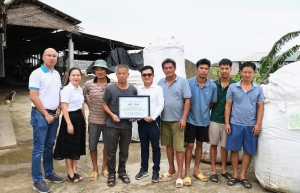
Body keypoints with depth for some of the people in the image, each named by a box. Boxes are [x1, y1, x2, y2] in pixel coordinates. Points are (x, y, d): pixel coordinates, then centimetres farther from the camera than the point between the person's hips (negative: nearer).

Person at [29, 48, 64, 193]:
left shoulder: (57, 74, 11)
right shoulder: (37, 73, -10)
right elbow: (33, 97, -15)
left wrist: (58, 108, 4)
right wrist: (46, 114, -15)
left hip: (54, 115, 7)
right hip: (40, 115, -7)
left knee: (49, 146, 15)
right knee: (39, 148, -1)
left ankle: (49, 174, 27)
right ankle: (37, 181, 7)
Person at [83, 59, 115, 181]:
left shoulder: (113, 84, -7)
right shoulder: (89, 84, -3)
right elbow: (83, 94, 14)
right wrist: (89, 104, 5)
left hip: (108, 120, 0)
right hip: (94, 120, 1)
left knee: (108, 145, 12)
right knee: (92, 145, 10)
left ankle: (104, 168, 32)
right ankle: (95, 169, 29)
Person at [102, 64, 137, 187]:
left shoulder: (133, 90, 2)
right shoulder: (110, 89, -4)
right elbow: (104, 104, 3)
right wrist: (112, 115, -13)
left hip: (127, 126, 2)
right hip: (112, 125, -2)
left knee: (124, 151, 14)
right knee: (111, 151, 6)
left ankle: (122, 172, 30)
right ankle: (111, 174, 20)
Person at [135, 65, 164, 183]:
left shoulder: (158, 89, 0)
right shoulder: (138, 90, 10)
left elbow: (161, 105, -6)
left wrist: (153, 117, -16)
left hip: (153, 121, -3)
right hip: (141, 121, 3)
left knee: (155, 147, 4)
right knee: (144, 147, 14)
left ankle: (156, 171, 15)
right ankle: (144, 169, 26)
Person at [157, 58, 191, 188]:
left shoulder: (182, 81, -5)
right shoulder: (160, 83, 6)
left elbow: (187, 100, -8)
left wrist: (184, 118, -14)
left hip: (177, 120, -4)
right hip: (164, 120, 5)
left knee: (179, 147, 0)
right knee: (168, 145, 15)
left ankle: (179, 175, 9)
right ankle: (171, 169, 30)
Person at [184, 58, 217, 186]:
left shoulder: (212, 86, -6)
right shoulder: (189, 83, -12)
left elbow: (212, 103, 6)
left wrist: (204, 110, 4)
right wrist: (191, 111, -2)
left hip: (204, 120, 3)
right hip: (191, 119, -2)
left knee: (199, 144, 15)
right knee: (190, 145, 3)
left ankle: (196, 170, 29)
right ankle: (187, 173, 13)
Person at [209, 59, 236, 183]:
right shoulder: (214, 84, 1)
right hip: (214, 119, 1)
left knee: (224, 146, 11)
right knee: (213, 145, 7)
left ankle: (223, 169, 26)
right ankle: (213, 171, 17)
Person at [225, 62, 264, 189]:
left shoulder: (258, 89, 4)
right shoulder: (233, 87, -1)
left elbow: (260, 107, 6)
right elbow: (228, 106, 1)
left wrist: (258, 123, -2)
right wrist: (227, 122, -3)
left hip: (251, 125, 2)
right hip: (235, 124, -1)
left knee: (248, 151, 8)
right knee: (234, 150, 7)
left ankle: (242, 176, 21)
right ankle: (235, 175, 21)